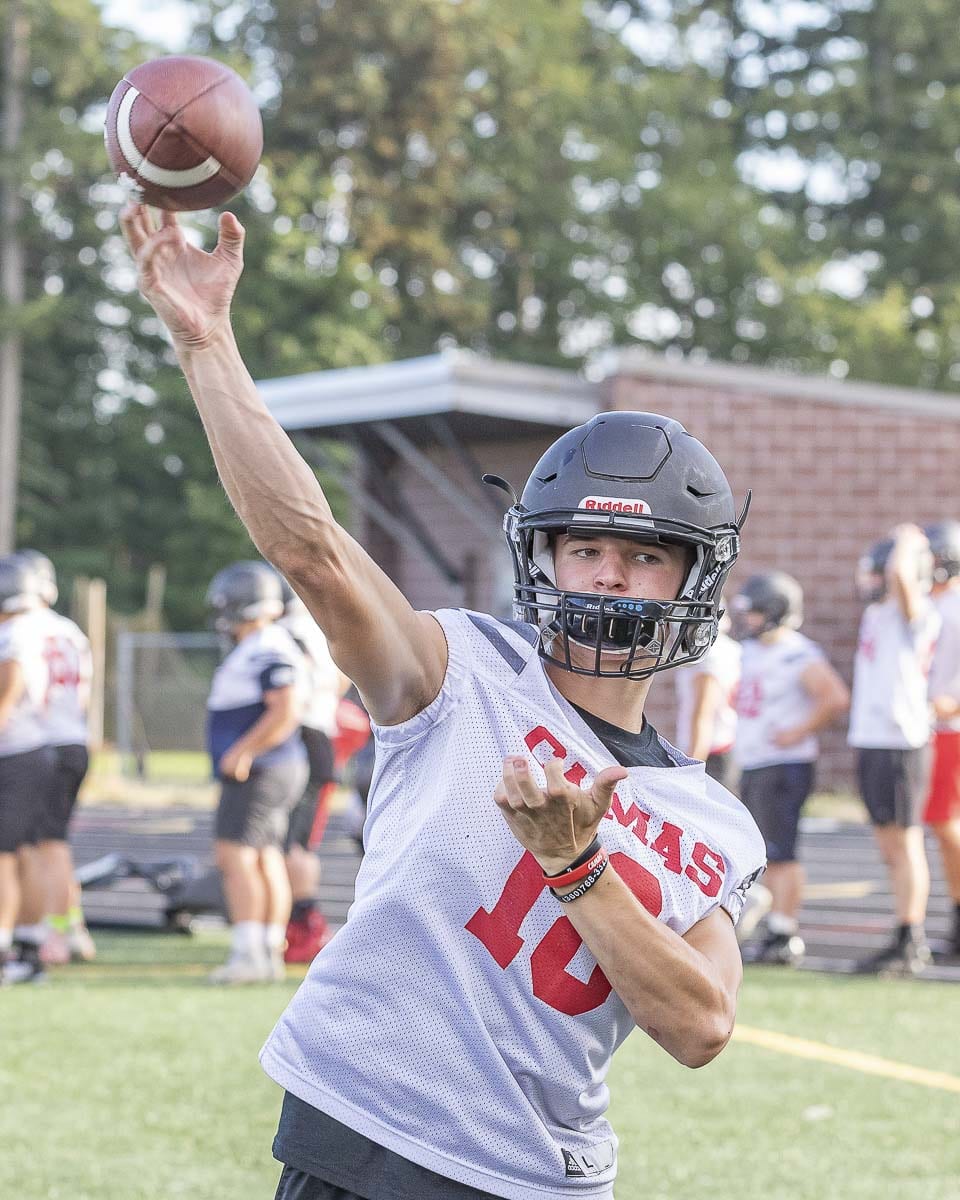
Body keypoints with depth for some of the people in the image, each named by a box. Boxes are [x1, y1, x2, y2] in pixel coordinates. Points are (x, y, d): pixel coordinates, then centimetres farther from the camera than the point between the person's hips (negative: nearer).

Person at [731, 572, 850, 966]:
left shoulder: (797, 655, -15)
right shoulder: (752, 652, 14)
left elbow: (836, 698, -23)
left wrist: (799, 732, -19)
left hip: (785, 766, -10)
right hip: (754, 766, 10)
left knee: (781, 851, -9)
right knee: (766, 853, 11)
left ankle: (784, 937, -7)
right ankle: (779, 931, 16)